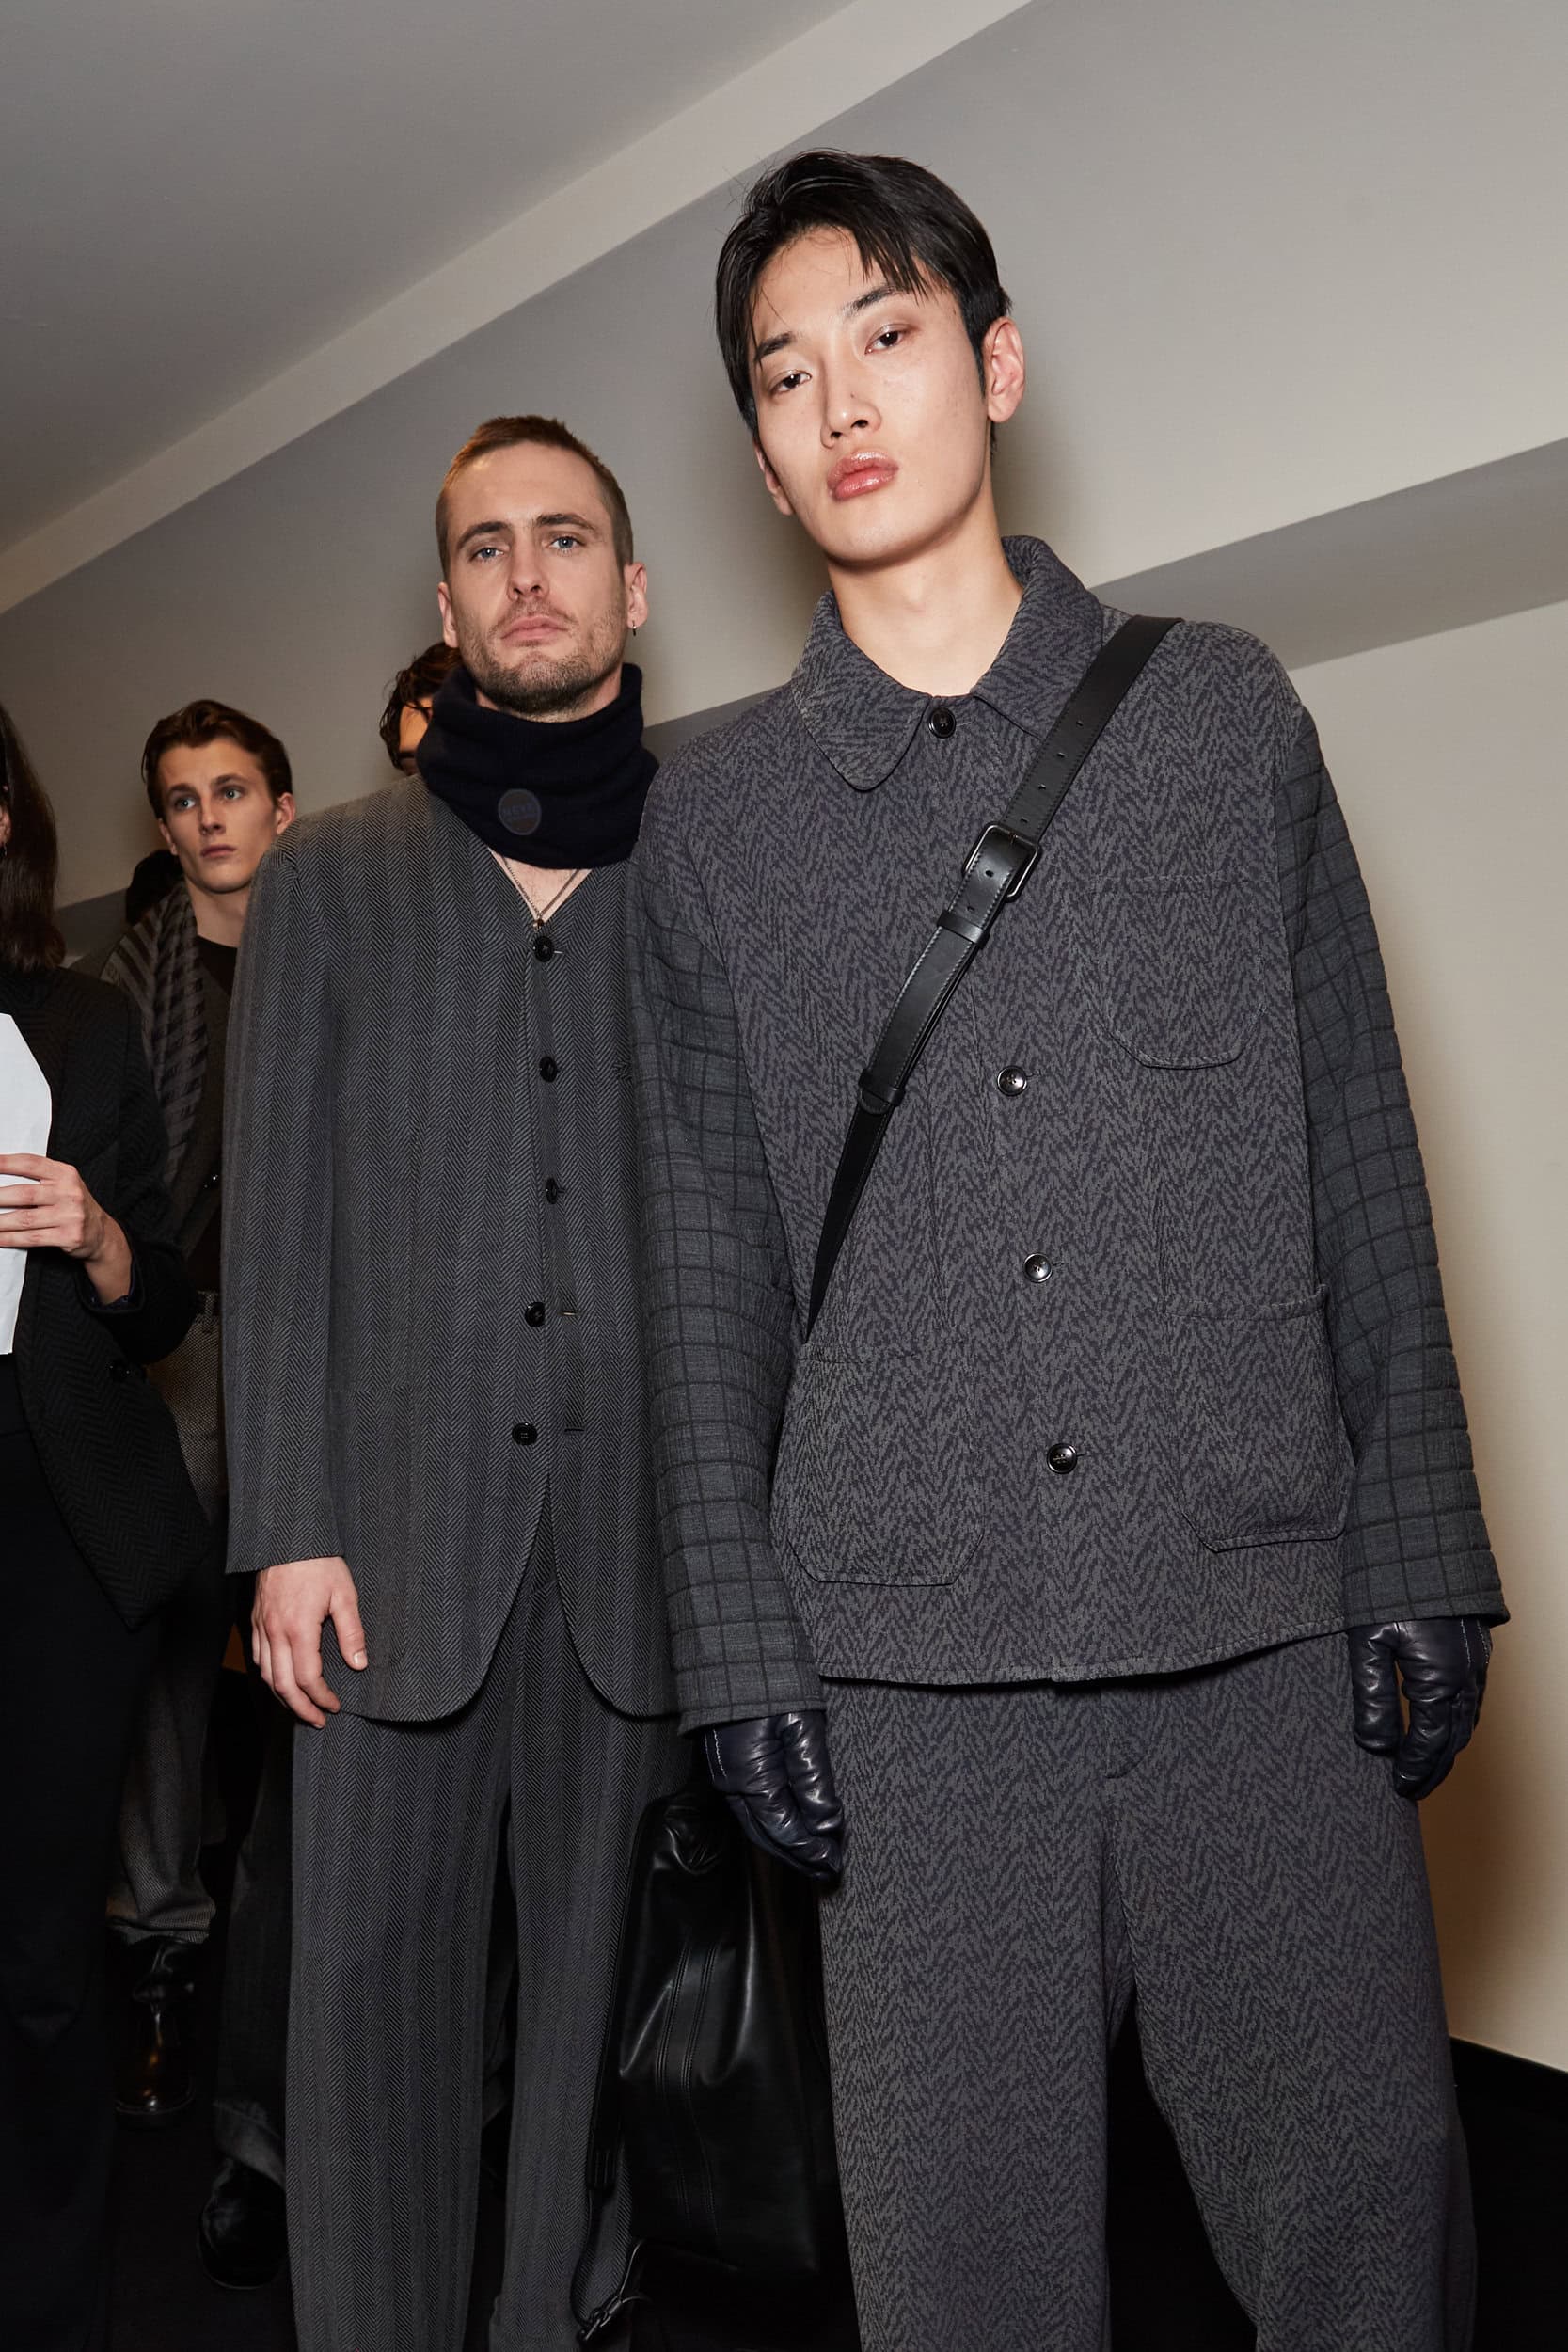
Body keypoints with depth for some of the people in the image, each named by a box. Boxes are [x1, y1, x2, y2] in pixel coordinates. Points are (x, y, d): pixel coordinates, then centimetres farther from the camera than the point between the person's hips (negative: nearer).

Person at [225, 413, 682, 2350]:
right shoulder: (330, 874, 10)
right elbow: (279, 1216, 5)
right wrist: (289, 1525, -3)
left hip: (651, 1523, 0)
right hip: (405, 1518, 1)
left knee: (604, 1973, 10)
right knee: (373, 1973, 7)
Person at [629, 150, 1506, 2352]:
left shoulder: (1222, 710, 8)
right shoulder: (712, 812, 8)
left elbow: (1361, 1171, 6)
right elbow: (709, 1267, 7)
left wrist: (1420, 1556, 1)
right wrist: (741, 1649, 2)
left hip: (1267, 1619, 0)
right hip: (910, 1651, 0)